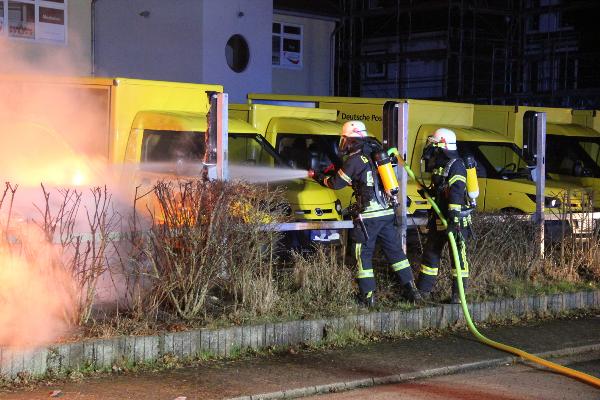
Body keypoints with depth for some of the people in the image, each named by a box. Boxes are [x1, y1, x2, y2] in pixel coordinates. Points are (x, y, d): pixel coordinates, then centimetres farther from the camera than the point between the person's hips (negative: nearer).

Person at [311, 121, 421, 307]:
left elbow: (336, 183, -3)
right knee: (395, 251, 13)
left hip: (369, 215, -7)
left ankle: (368, 295, 4)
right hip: (388, 213, 7)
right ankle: (412, 289, 12)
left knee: (363, 254, 3)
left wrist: (318, 177, 14)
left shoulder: (355, 159, -10)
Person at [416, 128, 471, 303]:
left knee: (458, 255, -2)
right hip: (438, 219, 10)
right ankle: (423, 290, 23)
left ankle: (458, 293, 3)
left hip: (455, 219, -10)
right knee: (430, 253, 14)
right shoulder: (438, 165, 14)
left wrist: (453, 218, -33)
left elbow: (456, 194, -27)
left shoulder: (456, 165, -16)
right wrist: (428, 192, 12)